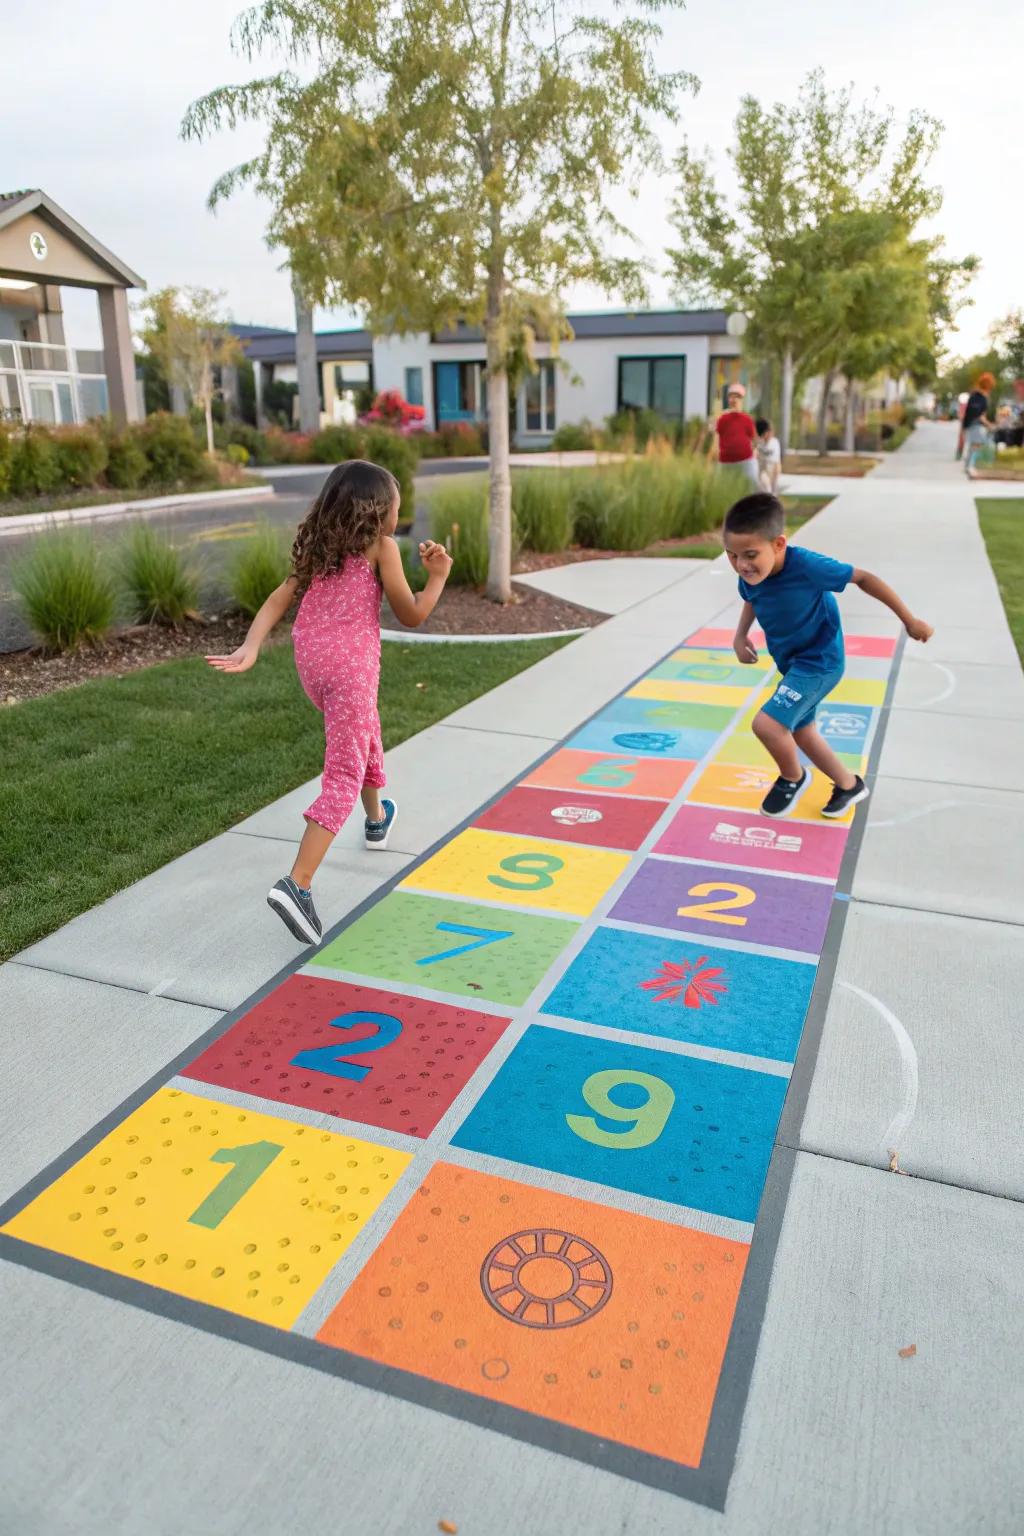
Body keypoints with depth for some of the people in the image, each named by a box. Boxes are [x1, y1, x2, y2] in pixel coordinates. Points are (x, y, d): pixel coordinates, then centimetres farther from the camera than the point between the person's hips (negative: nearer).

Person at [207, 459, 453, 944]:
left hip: (310, 659, 8)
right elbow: (411, 617, 2)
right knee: (345, 777, -7)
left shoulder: (320, 549, 17)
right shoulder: (382, 547, -1)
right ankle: (296, 885, -20)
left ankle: (376, 819, 54)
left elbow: (277, 600, 5)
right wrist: (438, 575, 11)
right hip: (351, 662, -7)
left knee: (364, 731, 33)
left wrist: (249, 649, -4)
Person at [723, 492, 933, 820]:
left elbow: (862, 578, -19)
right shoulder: (748, 574, -15)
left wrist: (909, 620, -11)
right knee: (800, 732, 23)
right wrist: (740, 635, -5)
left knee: (766, 723, -24)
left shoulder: (806, 565, -32)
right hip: (793, 663, 8)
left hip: (819, 662, -8)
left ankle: (793, 777, 8)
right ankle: (849, 785, 47)